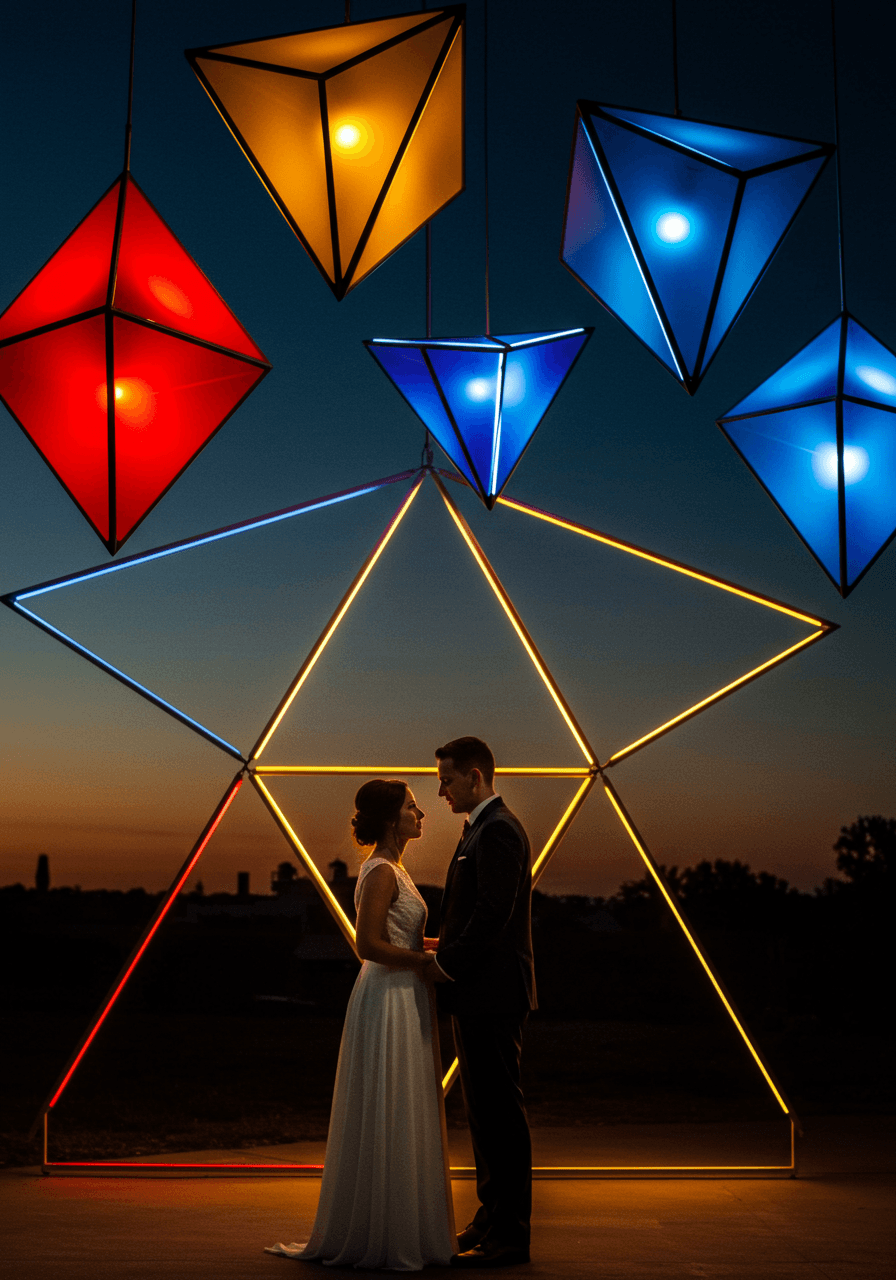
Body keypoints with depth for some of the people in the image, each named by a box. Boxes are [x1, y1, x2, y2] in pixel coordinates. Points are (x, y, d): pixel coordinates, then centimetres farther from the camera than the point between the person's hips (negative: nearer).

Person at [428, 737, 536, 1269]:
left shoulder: (498, 830, -15)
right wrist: (445, 943, 10)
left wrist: (445, 964, -14)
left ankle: (509, 1236, 3)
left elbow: (494, 914, -21)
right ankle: (494, 1221, 25)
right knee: (486, 1110, 16)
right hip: (479, 994, 11)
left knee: (500, 1111, -4)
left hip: (493, 995, -11)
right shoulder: (482, 829, 18)